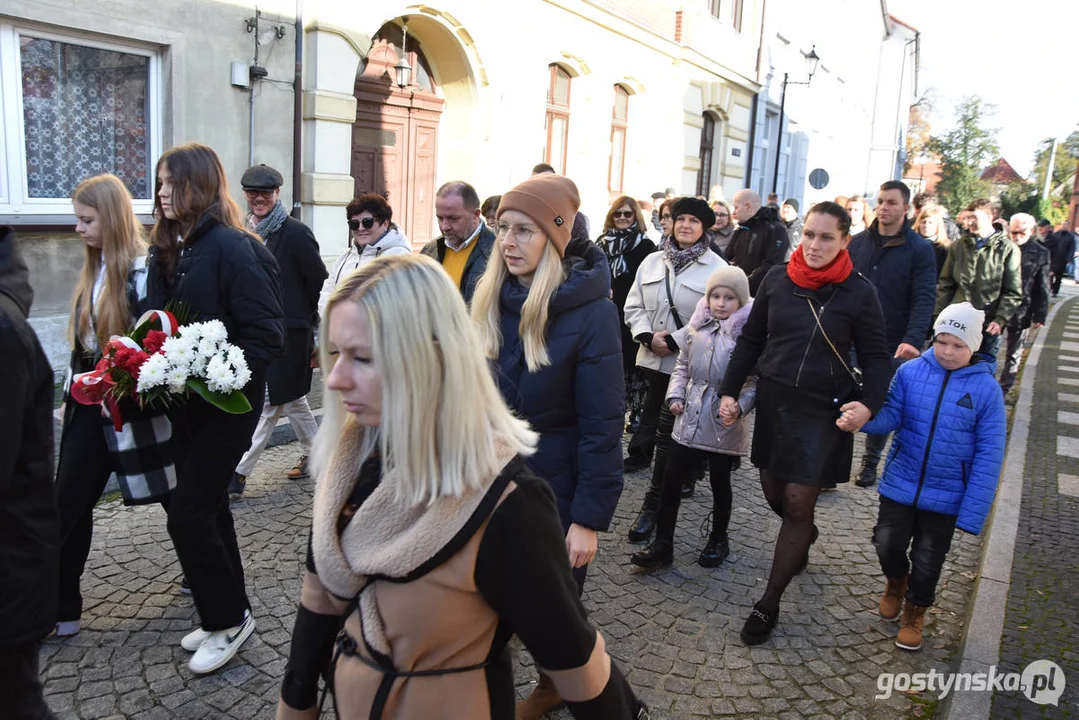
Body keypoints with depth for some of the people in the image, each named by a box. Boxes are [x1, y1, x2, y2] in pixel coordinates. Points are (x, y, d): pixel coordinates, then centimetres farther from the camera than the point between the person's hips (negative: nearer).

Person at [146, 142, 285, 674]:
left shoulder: (231, 247, -16)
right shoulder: (168, 252, 8)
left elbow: (267, 335, -20)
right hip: (186, 405, 8)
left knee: (187, 513, -5)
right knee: (207, 508, 16)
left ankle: (229, 619, 14)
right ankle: (224, 614, 32)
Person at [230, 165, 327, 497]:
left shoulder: (295, 232, -11)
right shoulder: (246, 232, 9)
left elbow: (319, 282, -9)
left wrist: (306, 320, 1)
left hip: (287, 334, -8)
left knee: (267, 403, -4)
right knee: (291, 398, 17)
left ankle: (237, 473, 1)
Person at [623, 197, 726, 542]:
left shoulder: (716, 268, -5)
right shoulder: (653, 262, 9)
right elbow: (634, 306, 9)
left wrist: (674, 341, -16)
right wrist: (648, 336, -9)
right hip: (653, 358, 5)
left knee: (668, 434, -4)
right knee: (669, 429, 15)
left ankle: (652, 506, 3)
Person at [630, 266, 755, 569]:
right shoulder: (697, 327, 2)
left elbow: (755, 382, -10)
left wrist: (739, 406, -24)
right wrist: (675, 395, 1)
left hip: (725, 424, -4)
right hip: (689, 421, 4)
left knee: (720, 485, 14)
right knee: (671, 481, 5)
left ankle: (718, 541, 35)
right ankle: (662, 545, 15)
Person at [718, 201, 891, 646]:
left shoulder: (858, 293, -7)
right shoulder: (777, 279, 1)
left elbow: (877, 358, -1)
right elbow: (751, 340, 8)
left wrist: (869, 402, -19)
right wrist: (730, 390, 2)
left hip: (823, 411, -4)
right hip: (773, 402, 4)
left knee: (797, 503, -4)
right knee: (774, 495, 14)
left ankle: (769, 604, 10)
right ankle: (806, 536, 50)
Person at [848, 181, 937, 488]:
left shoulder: (920, 249, -6)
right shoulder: (859, 242, 4)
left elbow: (924, 299, -13)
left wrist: (914, 339, -27)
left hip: (893, 344, -2)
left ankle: (870, 462, 27)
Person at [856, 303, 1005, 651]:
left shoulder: (986, 389, -12)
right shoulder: (911, 372, -8)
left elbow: (988, 455, -10)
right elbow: (891, 416, -8)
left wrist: (973, 512, -12)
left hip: (946, 496, -1)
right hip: (900, 484, 1)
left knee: (927, 561, 11)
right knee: (887, 544, 4)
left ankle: (915, 611, 39)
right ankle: (896, 581, 39)